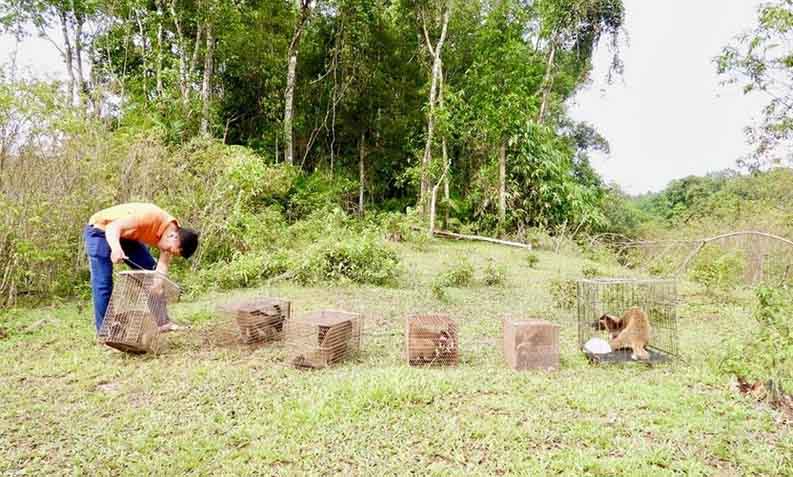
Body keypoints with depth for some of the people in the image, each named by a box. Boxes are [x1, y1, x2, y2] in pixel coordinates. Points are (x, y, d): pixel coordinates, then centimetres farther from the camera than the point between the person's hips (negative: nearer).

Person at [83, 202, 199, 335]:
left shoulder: (173, 232, -13)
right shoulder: (151, 217, -36)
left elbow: (162, 266, -16)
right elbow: (112, 227, -40)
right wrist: (116, 248, -59)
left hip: (126, 235, 7)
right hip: (100, 229, -7)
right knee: (103, 282, -14)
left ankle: (159, 320, 9)